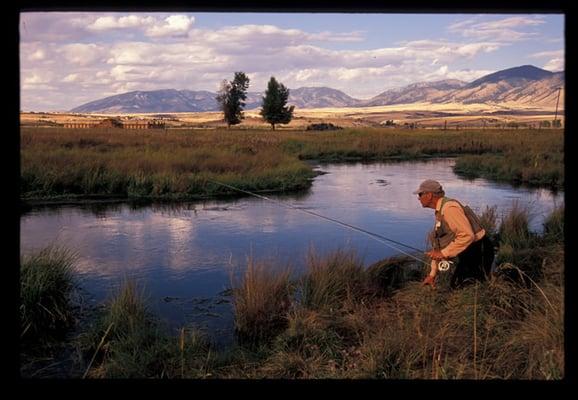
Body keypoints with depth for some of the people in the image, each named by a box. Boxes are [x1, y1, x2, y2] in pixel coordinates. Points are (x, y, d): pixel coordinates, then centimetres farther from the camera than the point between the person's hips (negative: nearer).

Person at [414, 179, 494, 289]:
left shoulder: (449, 208, -21)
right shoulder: (439, 212, 13)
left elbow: (467, 236, -30)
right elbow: (438, 245, 17)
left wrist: (443, 253, -24)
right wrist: (432, 274, 17)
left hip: (478, 252, -10)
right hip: (466, 255, 10)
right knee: (455, 285, 15)